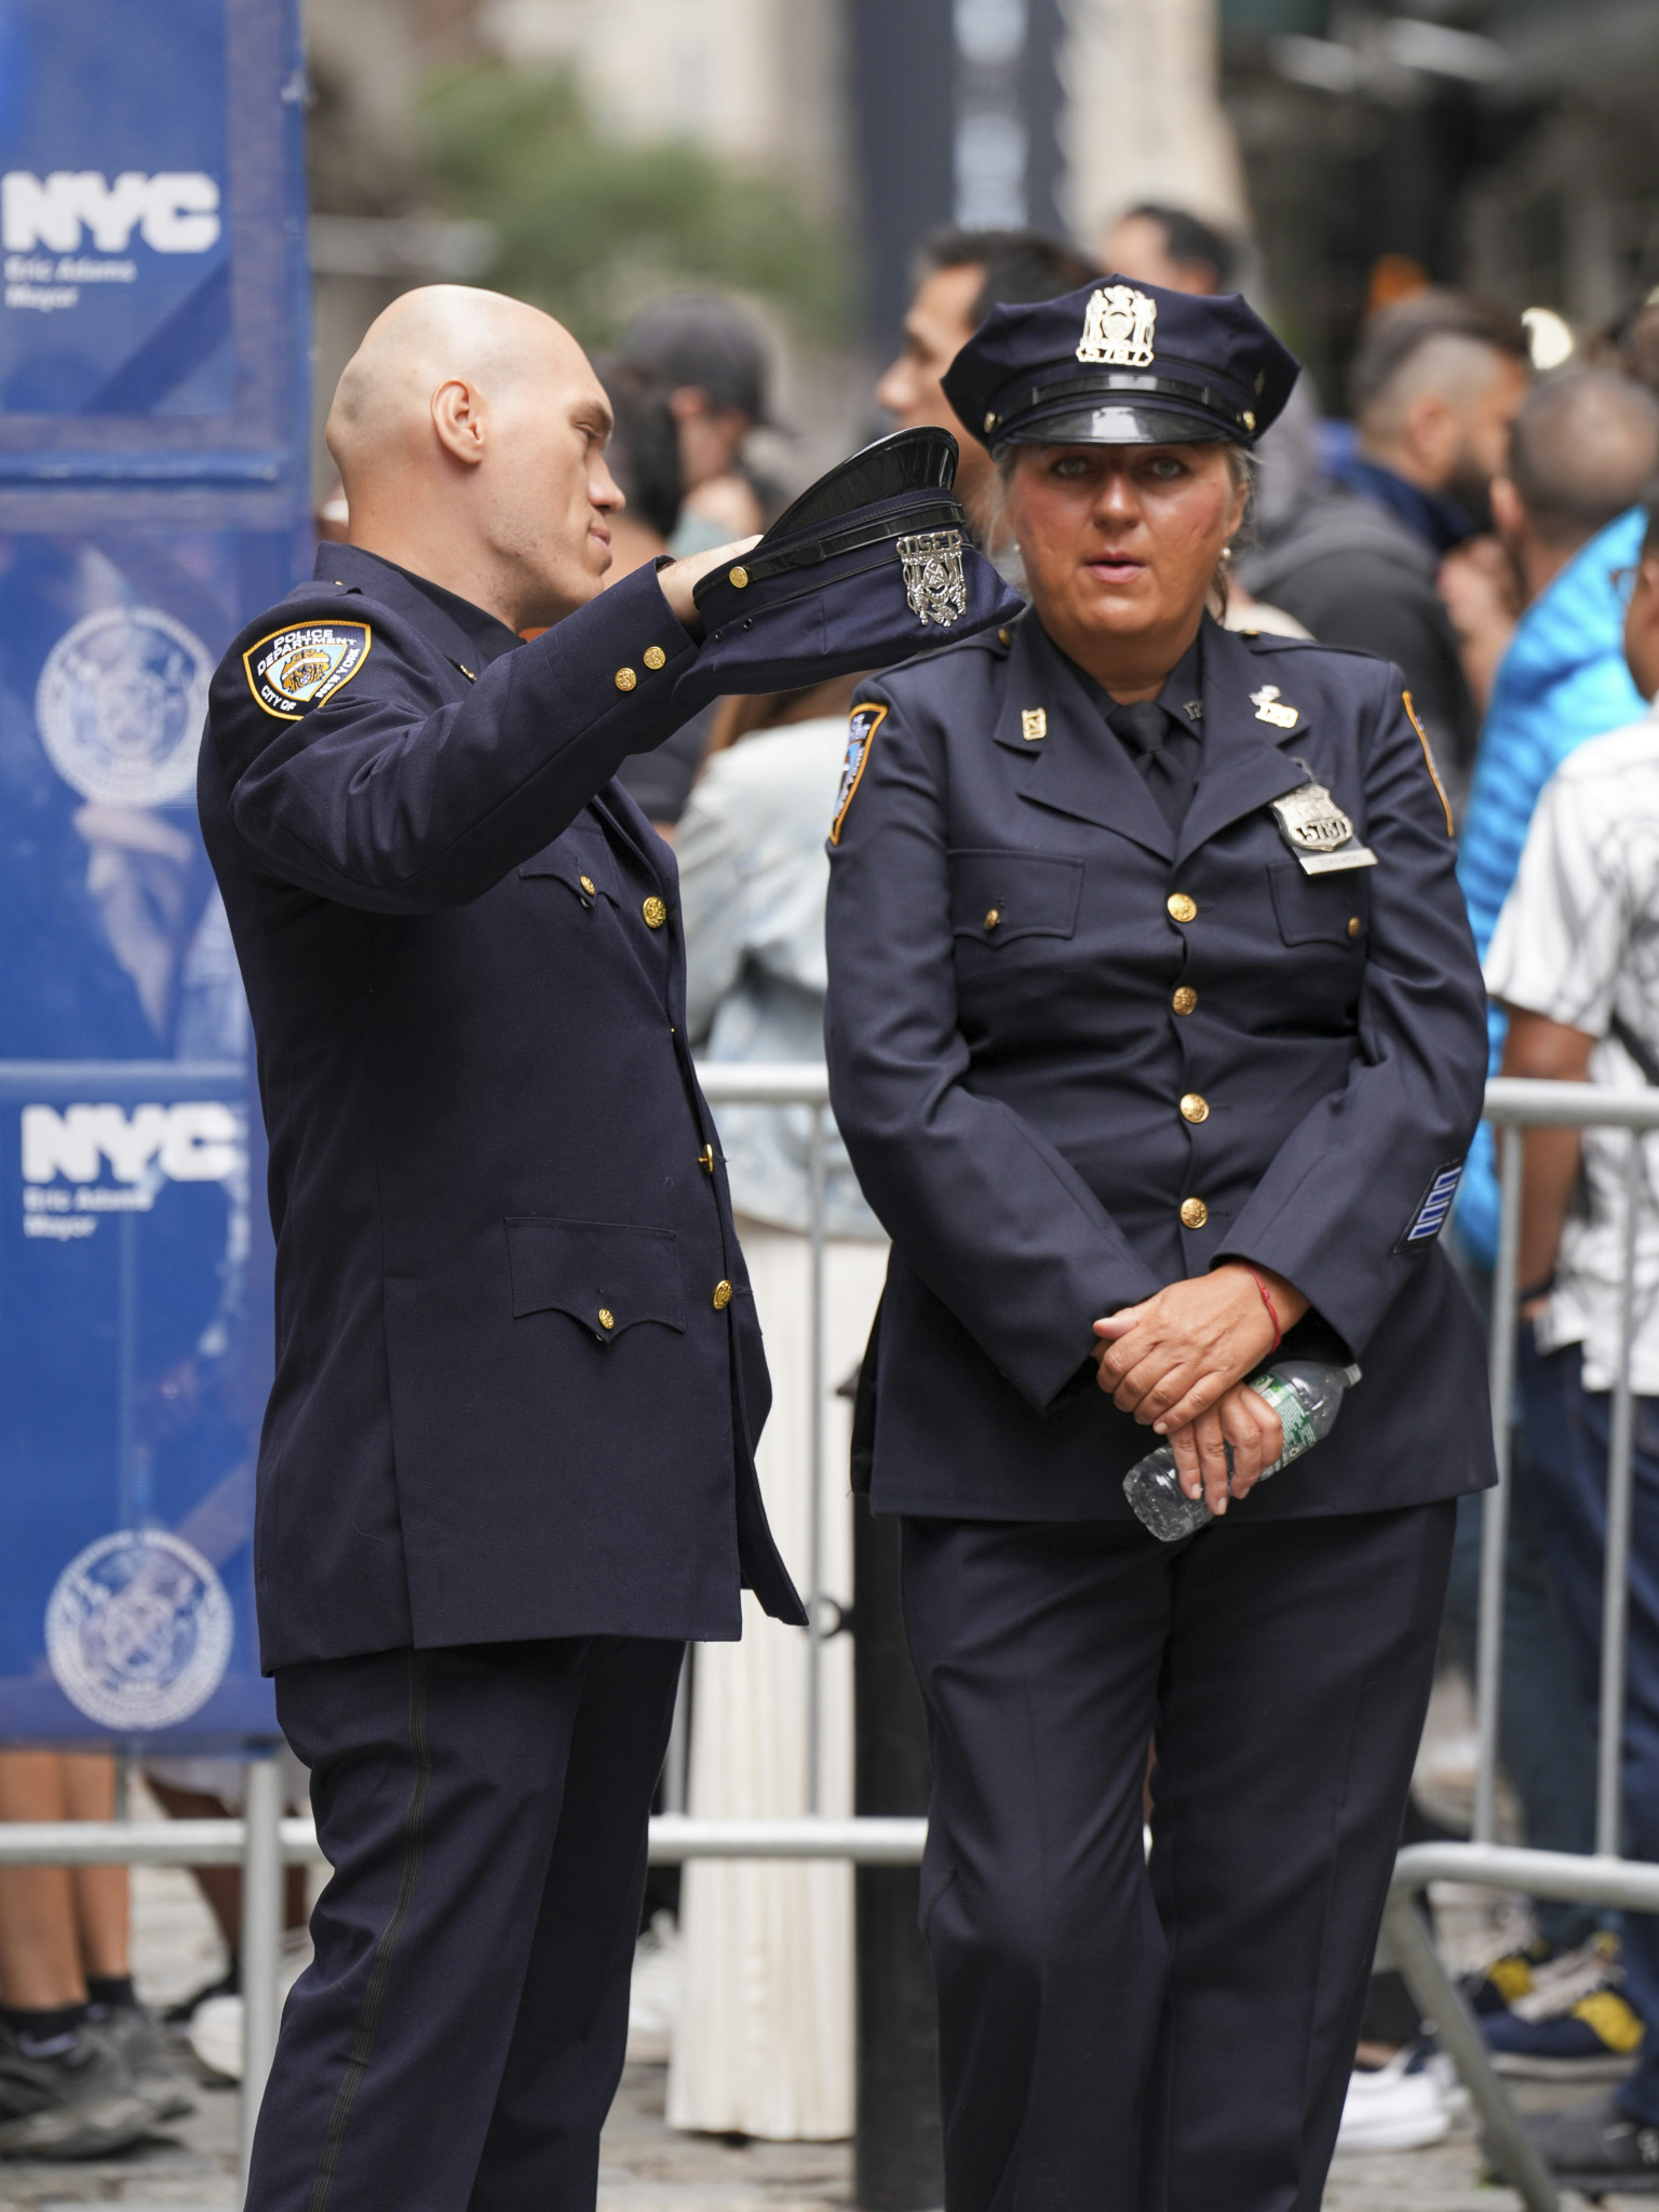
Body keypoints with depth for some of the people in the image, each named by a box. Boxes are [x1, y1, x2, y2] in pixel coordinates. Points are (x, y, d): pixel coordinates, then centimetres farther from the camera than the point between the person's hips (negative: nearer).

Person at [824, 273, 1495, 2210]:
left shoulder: (1352, 722, 11)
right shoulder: (928, 738, 4)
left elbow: (1430, 1048, 2)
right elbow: (898, 1086, -5)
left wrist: (1259, 1297, -14)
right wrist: (1118, 1341, -15)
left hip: (1338, 1412, 2)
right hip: (1023, 1432, -2)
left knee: (1278, 1918, 3)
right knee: (1031, 1923, -8)